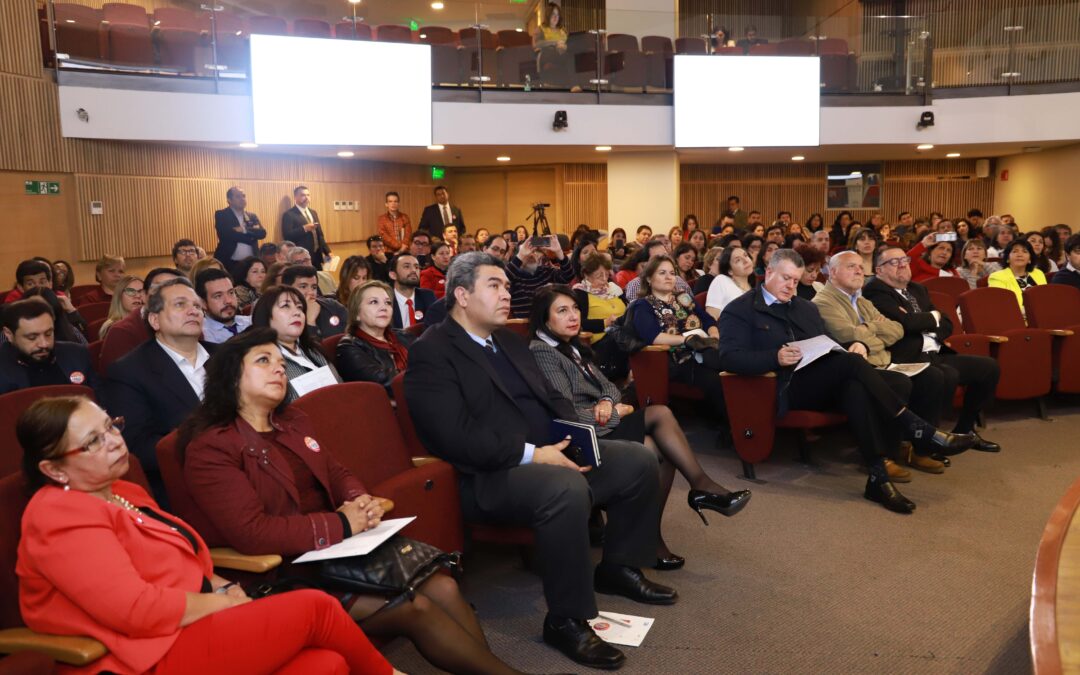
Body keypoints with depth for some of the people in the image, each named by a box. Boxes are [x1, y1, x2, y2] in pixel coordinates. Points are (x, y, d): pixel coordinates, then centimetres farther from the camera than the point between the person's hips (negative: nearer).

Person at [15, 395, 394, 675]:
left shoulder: (124, 493, 18)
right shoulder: (61, 517, -12)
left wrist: (224, 588, 2)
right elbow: (141, 611, -22)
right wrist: (227, 602, -9)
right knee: (314, 608, -14)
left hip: (190, 630, 9)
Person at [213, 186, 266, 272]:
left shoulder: (252, 216, 14)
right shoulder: (221, 215, 0)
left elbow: (262, 233, -1)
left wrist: (245, 230, -16)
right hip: (229, 263, -4)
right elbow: (227, 235, -15)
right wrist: (251, 237, -8)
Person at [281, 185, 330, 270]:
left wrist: (327, 252, 13)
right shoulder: (289, 214, -6)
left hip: (317, 255, 7)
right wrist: (304, 228, -26)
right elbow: (287, 235, -17)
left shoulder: (313, 212, 16)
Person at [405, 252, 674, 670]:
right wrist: (532, 454, -23)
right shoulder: (431, 353, -12)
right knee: (567, 489, -36)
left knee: (639, 460, 2)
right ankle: (566, 620, -17)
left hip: (551, 453, 9)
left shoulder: (508, 340, 17)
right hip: (491, 475, -9)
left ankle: (619, 568, 20)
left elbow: (550, 396, 20)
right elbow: (457, 436, -22)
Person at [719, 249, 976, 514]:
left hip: (823, 384, 6)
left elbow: (829, 347, 24)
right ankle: (919, 431, -26)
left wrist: (855, 345, 0)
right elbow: (729, 358, -10)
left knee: (855, 385, -32)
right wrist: (776, 357, -26)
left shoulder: (807, 308, 26)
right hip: (785, 388, -6)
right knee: (852, 363, -30)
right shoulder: (739, 311, 3)